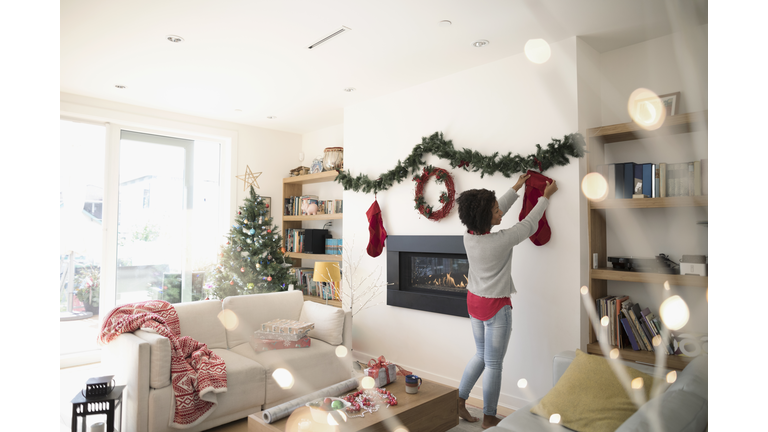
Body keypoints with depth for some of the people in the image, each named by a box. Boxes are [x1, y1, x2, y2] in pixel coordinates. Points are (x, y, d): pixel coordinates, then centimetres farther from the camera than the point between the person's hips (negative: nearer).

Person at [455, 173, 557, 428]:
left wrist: (517, 187, 16)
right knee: (493, 364, 9)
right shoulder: (500, 241, -25)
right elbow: (529, 224, -8)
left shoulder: (469, 236, -8)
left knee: (481, 356, 24)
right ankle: (489, 419, 25)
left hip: (474, 301, 7)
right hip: (495, 307, -7)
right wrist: (545, 197, 6)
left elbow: (498, 210, 8)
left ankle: (459, 402, 31)